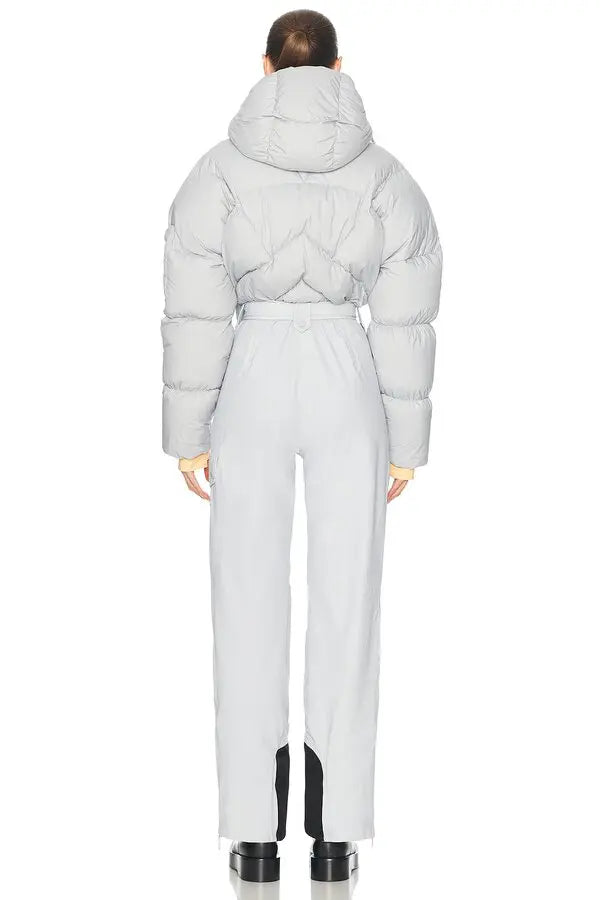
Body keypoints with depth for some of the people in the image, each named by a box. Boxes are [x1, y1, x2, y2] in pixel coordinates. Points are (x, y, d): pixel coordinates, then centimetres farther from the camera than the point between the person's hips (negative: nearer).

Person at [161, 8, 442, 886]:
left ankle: (257, 837, 9)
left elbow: (195, 319, -7)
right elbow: (406, 326, -3)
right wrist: (407, 441, 6)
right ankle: (336, 837, 9)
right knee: (346, 603, 6)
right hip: (347, 390, 1)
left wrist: (187, 436, 2)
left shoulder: (218, 173, -6)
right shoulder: (388, 178, -4)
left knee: (250, 605, 7)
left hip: (250, 392, 0)